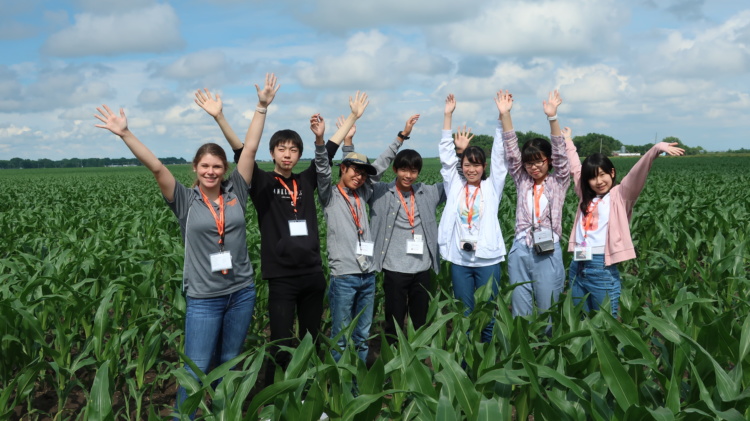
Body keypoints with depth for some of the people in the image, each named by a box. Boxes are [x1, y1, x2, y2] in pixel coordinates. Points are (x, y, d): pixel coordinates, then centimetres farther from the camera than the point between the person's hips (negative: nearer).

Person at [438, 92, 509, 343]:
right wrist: (448, 115, -6)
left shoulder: (492, 187, 2)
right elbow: (446, 154, 1)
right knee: (464, 316, 9)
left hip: (488, 259, -1)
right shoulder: (455, 186, 5)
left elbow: (501, 155, -7)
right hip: (459, 259, 2)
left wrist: (504, 115, -16)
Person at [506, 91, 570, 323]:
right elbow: (511, 151, 3)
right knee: (520, 312, 9)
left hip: (548, 251, -2)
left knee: (548, 310, 6)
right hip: (520, 251, 3)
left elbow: (560, 153, -8)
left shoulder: (558, 181, 4)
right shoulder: (522, 181, 10)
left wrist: (552, 117, -20)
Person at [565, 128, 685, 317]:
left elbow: (637, 173, -16)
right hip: (577, 267, 5)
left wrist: (657, 148, -31)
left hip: (603, 268, -5)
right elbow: (575, 168, 25)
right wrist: (568, 141, 37)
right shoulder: (586, 196, 12)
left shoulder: (620, 195, 0)